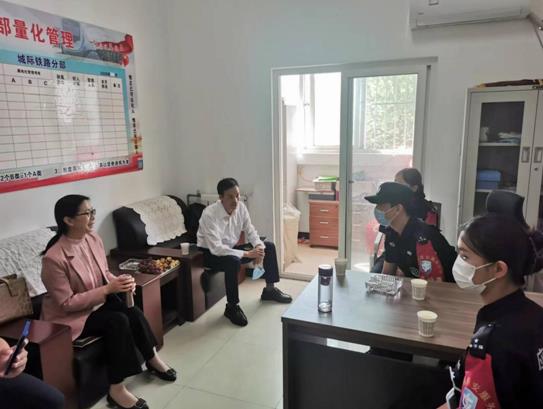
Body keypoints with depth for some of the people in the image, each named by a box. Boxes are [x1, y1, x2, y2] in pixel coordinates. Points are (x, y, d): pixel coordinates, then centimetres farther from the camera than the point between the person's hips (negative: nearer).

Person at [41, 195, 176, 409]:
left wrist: (120, 281, -15)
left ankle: (152, 360, 6)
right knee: (118, 321, -27)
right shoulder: (54, 258, -27)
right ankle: (116, 390, -12)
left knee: (134, 313, -17)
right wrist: (107, 289, -28)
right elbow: (67, 303, -23)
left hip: (98, 301, 7)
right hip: (69, 316, -6)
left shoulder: (93, 239, -6)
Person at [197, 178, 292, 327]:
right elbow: (216, 248, -35)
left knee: (268, 246, 1)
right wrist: (247, 254, -35)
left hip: (231, 248, 7)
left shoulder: (241, 207, -11)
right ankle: (232, 306, -17)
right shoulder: (209, 215, -30)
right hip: (211, 253, -7)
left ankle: (270, 289, 18)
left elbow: (250, 230, 1)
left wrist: (259, 247, -21)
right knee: (233, 261, -38)